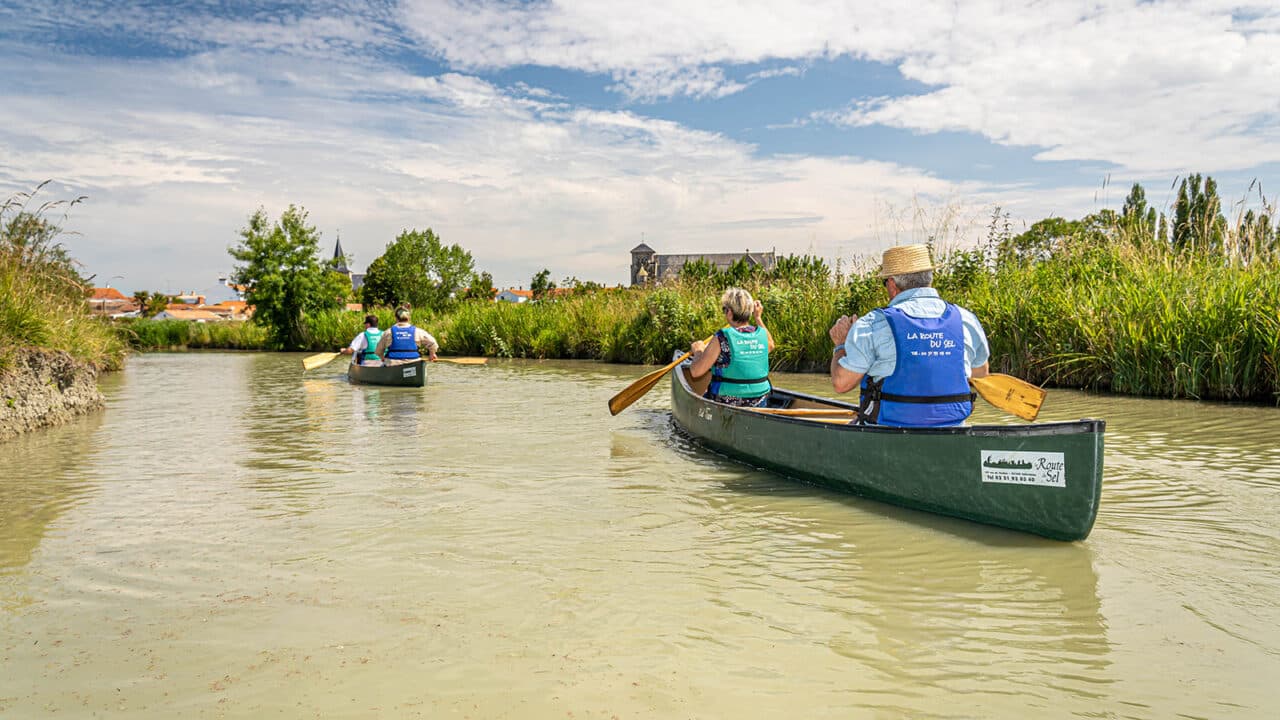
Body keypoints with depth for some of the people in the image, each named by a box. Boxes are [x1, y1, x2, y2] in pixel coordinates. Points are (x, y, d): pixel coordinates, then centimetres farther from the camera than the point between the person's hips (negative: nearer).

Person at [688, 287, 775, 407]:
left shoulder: (722, 338, -19)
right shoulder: (761, 334, -3)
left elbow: (696, 371, -15)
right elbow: (770, 345, 24)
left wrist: (698, 351, 4)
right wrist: (758, 318, 27)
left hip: (726, 406, -5)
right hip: (758, 404, 5)